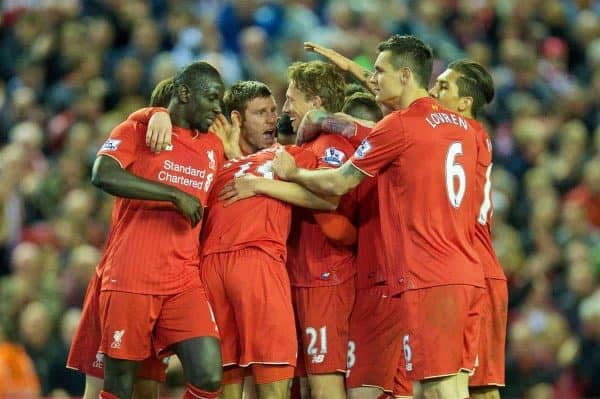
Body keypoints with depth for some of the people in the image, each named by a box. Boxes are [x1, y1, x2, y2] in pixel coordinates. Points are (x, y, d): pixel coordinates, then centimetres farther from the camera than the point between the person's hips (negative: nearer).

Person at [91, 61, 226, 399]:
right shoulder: (137, 131, 1)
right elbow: (103, 175, -18)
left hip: (185, 282, 5)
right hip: (131, 279, -4)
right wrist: (175, 194, -19)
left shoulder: (215, 147, 18)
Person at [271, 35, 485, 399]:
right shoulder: (462, 127, 15)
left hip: (428, 278, -8)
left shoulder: (400, 125, -7)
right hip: (469, 274, 8)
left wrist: (291, 172, 17)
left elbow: (338, 184, -1)